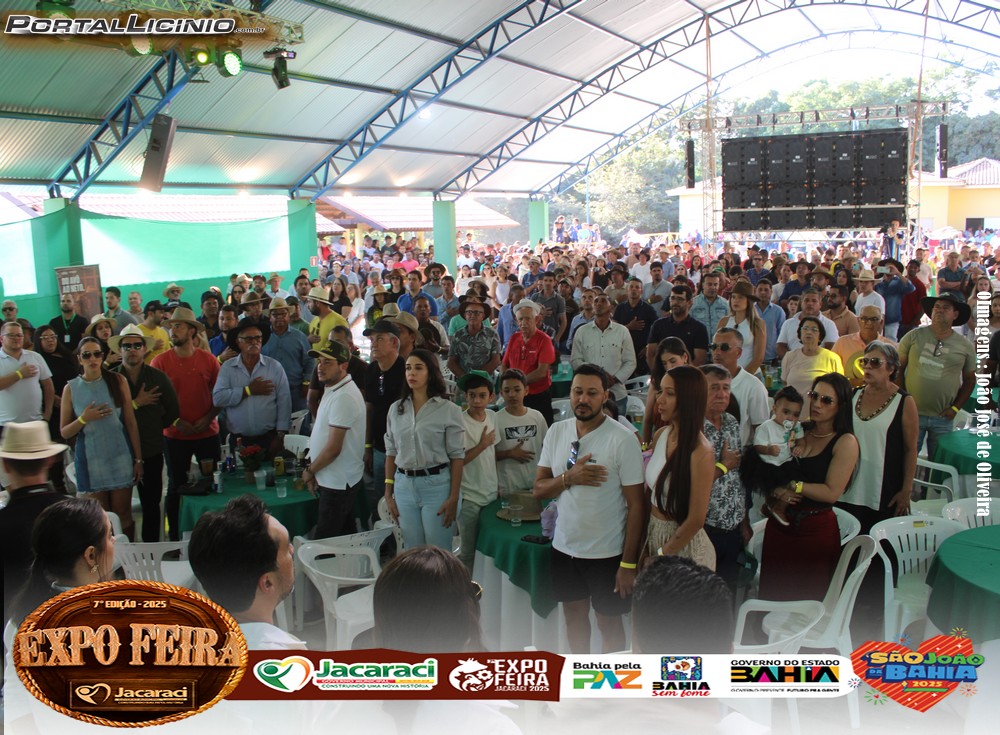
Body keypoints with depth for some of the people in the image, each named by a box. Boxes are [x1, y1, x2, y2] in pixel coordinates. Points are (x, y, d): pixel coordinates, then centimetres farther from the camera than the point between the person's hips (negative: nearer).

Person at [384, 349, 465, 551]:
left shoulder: (449, 410, -5)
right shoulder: (396, 409, 8)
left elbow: (457, 456, -5)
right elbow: (391, 453, 12)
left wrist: (453, 498, -9)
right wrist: (388, 493, 8)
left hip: (436, 484, -4)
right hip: (404, 485, 4)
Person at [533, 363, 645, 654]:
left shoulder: (623, 439, -16)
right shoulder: (556, 432, -1)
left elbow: (636, 506, -14)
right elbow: (539, 489, 2)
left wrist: (629, 563, -15)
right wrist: (570, 477, -19)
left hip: (607, 552, -5)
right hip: (564, 546, 5)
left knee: (609, 622, 11)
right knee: (574, 615, 20)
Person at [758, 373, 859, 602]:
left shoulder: (845, 442, -7)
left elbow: (831, 493, -16)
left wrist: (793, 486, -11)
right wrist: (778, 491, -10)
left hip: (816, 529, -5)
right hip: (780, 524, 5)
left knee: (808, 603, 8)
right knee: (771, 595, 12)